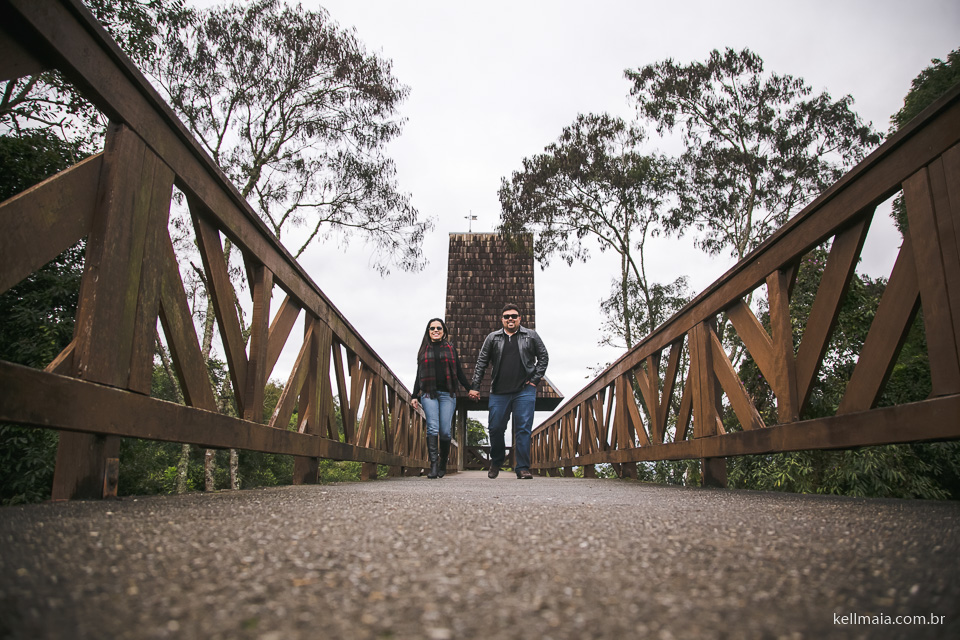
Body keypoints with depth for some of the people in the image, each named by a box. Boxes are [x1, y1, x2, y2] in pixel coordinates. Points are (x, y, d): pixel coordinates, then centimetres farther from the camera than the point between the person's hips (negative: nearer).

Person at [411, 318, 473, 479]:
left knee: (445, 431, -6)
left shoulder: (450, 348, 16)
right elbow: (419, 375, 17)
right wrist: (415, 396, 12)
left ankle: (443, 464, 11)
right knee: (432, 428, -13)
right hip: (428, 394, 0)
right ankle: (433, 465, -17)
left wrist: (470, 389, 10)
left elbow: (459, 372, 16)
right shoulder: (424, 350, 16)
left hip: (447, 394, 0)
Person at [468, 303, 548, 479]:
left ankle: (522, 468, 0)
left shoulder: (531, 336, 8)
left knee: (523, 430, -5)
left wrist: (535, 379, 2)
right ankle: (496, 461, 27)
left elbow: (543, 357, 12)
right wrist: (475, 387, 5)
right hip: (499, 392, 2)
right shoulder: (492, 338, 11)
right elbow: (481, 363, 11)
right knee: (495, 428, 4)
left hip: (524, 391, -1)